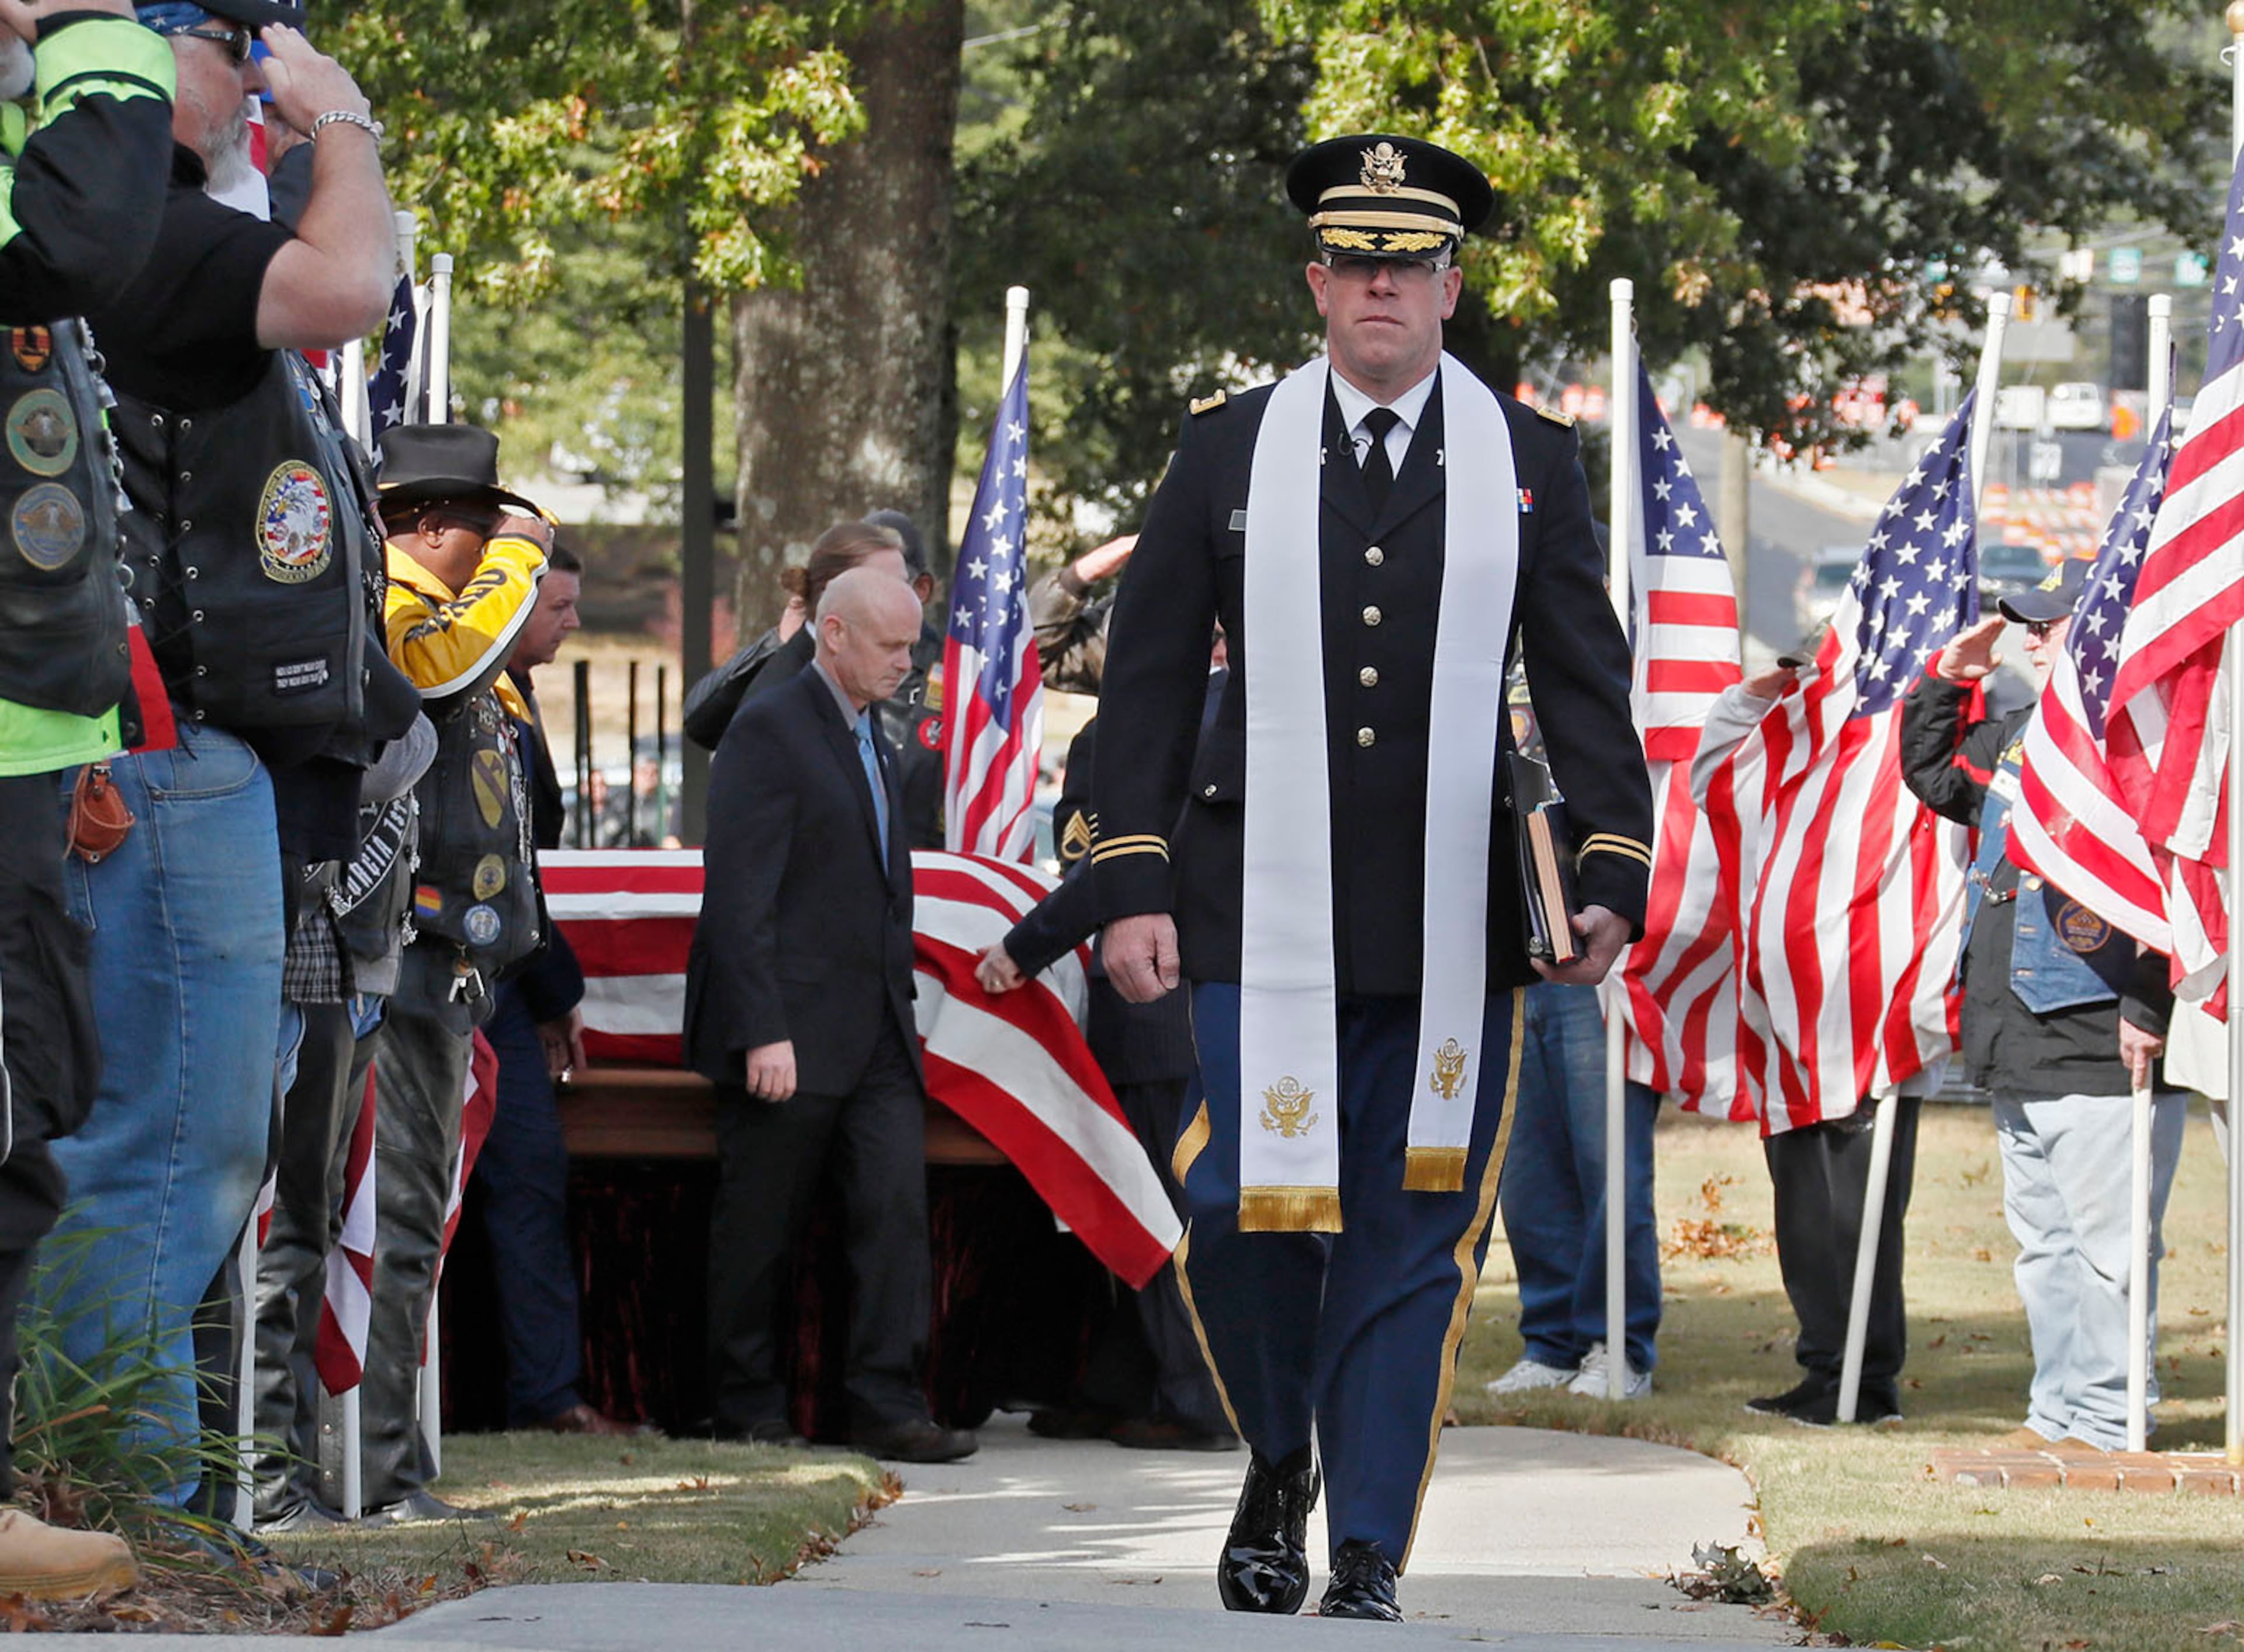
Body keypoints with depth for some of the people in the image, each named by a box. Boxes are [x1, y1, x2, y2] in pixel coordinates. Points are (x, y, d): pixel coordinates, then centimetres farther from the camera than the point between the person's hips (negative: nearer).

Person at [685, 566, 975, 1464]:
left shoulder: (869, 739, 18)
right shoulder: (769, 731, -9)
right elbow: (740, 893, -15)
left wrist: (901, 1007, 14)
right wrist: (762, 1033, -21)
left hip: (876, 1036, 7)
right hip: (790, 1034, -7)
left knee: (897, 1206, -4)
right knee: (759, 1226, 2)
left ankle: (887, 1406, -4)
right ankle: (747, 1411, 12)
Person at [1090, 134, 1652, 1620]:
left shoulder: (1530, 464, 7)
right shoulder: (1230, 451, 6)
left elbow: (1586, 683, 6)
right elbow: (1151, 674, 7)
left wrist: (1615, 874, -6)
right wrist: (1132, 887, 0)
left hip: (1451, 926, 0)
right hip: (1266, 915, 0)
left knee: (1413, 1245, 1)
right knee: (1247, 1211, -9)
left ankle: (1371, 1554, 8)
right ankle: (1278, 1469, 17)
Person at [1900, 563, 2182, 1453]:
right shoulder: (2018, 737, 16)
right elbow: (1932, 774, 35)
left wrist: (2149, 1007, -22)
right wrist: (1946, 679, 20)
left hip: (2104, 1048, -9)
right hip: (2020, 1048, 9)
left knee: (2105, 1245, -6)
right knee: (2043, 1242, 14)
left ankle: (2105, 1422, -2)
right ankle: (2057, 1410, 21)